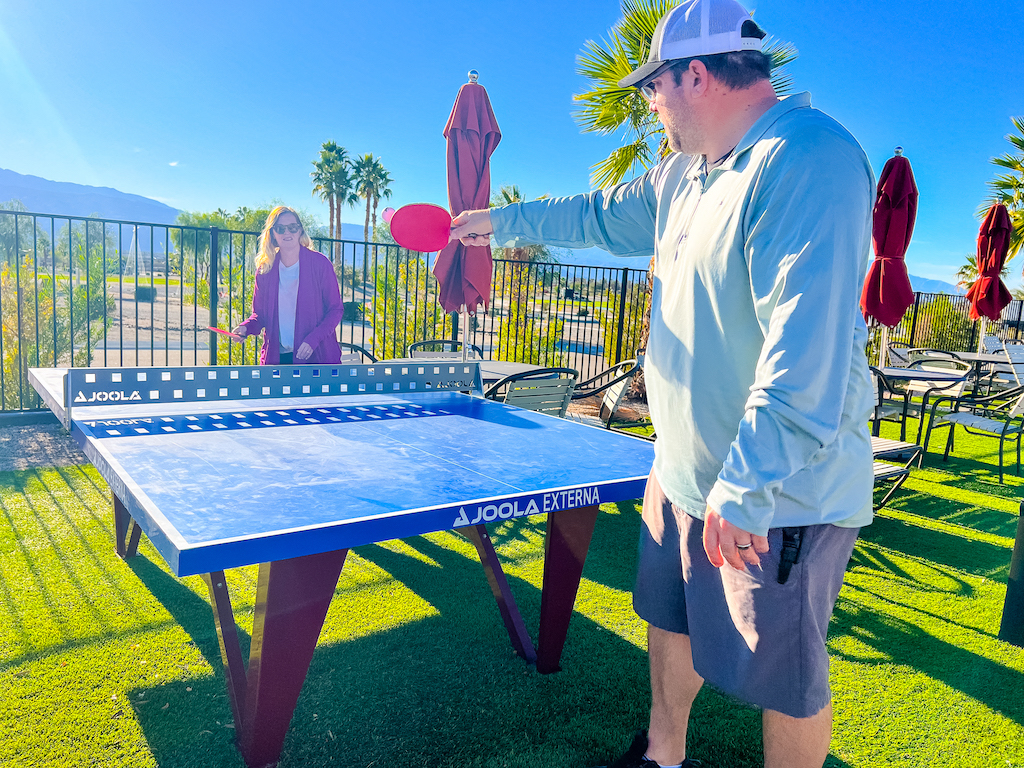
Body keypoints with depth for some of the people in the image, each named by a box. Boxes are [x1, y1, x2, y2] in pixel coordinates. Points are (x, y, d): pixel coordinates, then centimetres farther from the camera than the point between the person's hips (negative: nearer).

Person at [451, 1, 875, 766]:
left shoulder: (808, 162, -23)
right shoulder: (685, 173, 9)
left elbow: (807, 351, -31)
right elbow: (603, 216, 27)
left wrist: (746, 491, -30)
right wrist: (503, 220, 31)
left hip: (780, 492, -9)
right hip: (682, 473, 10)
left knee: (784, 677, 8)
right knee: (673, 620, 24)